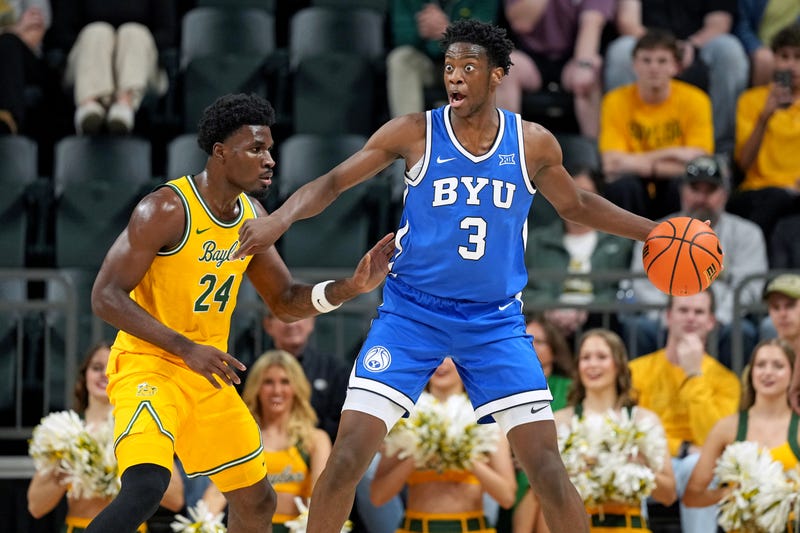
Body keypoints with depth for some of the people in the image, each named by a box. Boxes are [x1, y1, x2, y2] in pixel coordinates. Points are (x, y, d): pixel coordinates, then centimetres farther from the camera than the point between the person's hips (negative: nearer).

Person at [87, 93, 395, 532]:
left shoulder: (254, 217, 4)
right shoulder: (168, 208, -19)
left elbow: (285, 302, 14)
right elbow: (106, 297, -21)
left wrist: (351, 287, -5)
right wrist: (186, 349, -28)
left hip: (208, 375, 8)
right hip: (148, 366, -8)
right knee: (146, 485, -32)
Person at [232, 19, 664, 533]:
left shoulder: (534, 144, -1)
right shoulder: (415, 133, -7)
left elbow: (576, 205, 18)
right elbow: (332, 183, -5)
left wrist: (653, 231, 12)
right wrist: (281, 217, -24)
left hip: (496, 321, 1)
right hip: (412, 313, -1)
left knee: (547, 467, -4)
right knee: (348, 456, -11)